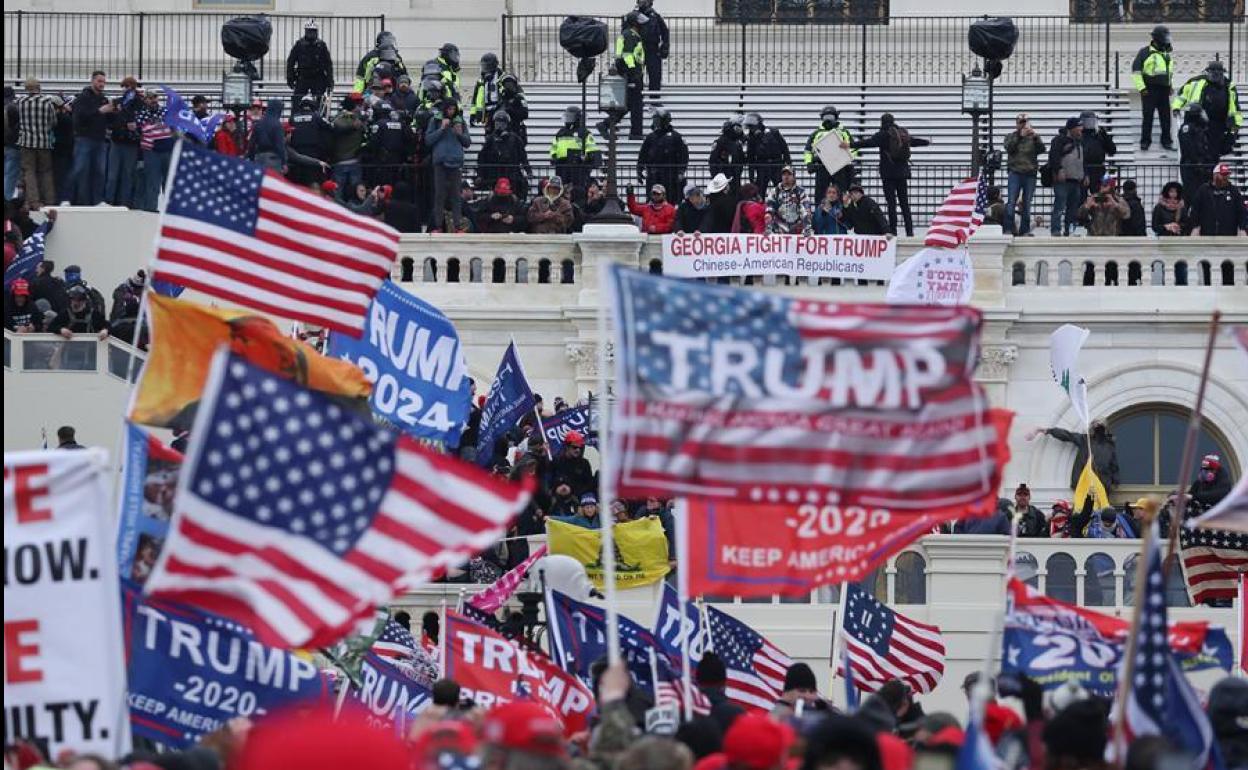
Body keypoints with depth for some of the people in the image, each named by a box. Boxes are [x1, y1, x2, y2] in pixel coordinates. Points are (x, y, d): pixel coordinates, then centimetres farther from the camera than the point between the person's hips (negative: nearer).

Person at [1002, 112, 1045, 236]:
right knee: (1011, 202, -10)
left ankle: (1025, 230, 9)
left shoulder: (1034, 138, 11)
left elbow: (1041, 149, -4)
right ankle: (1008, 229, -12)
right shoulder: (1011, 137, 10)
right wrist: (1020, 136, -18)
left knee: (1026, 204, 4)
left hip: (1030, 174, 1)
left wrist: (1036, 137, -19)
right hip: (1015, 173, -1)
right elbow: (1009, 148, -9)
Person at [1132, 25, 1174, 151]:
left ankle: (1166, 141, 15)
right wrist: (1141, 87, -14)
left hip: (1164, 90, 6)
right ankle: (1145, 141, 5)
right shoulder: (1145, 52, -6)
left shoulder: (1166, 54, 15)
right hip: (1150, 90, -6)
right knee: (1147, 117, -2)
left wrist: (1170, 85, 23)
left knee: (1165, 117, 7)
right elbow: (1136, 71, -9)